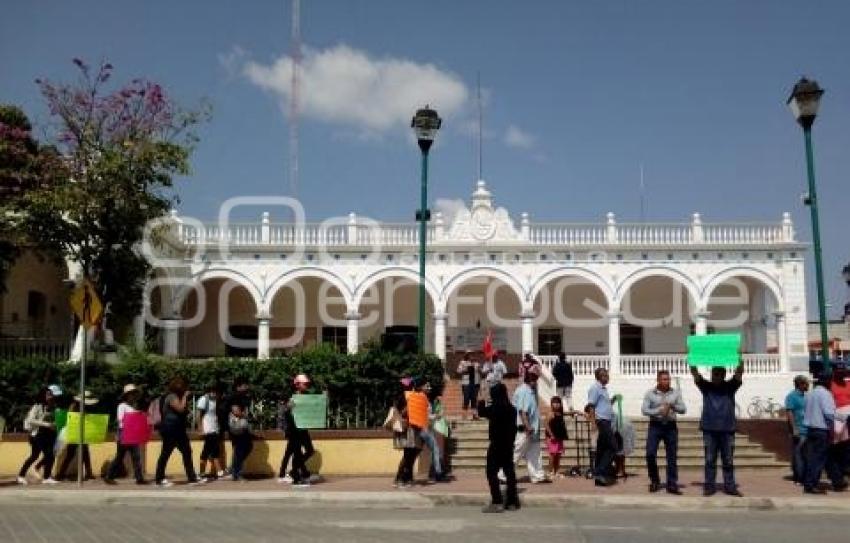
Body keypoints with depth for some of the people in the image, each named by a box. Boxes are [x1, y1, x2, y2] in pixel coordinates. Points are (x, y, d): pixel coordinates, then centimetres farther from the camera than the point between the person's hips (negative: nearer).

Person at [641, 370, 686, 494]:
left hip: (671, 427, 2)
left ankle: (672, 484, 9)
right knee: (650, 454, -7)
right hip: (655, 426, -1)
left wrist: (672, 406, -18)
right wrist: (659, 411, -18)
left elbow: (683, 409, 0)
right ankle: (654, 481, 13)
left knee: (672, 456, 2)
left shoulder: (676, 393, 5)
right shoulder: (650, 393, 0)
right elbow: (644, 410, -7)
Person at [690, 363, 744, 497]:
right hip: (709, 430, 0)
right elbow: (695, 373, -9)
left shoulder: (730, 387, 2)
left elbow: (739, 373, -12)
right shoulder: (706, 387, 2)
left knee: (728, 461, 7)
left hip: (727, 430, 0)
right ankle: (709, 486, 9)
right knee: (710, 460, 4)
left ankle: (730, 486, 13)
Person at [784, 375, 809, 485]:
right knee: (798, 454, -6)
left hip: (807, 430, 8)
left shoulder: (805, 396, 16)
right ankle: (798, 478, -2)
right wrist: (794, 429, -18)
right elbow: (789, 413, -13)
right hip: (798, 431, -8)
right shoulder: (792, 396, -8)